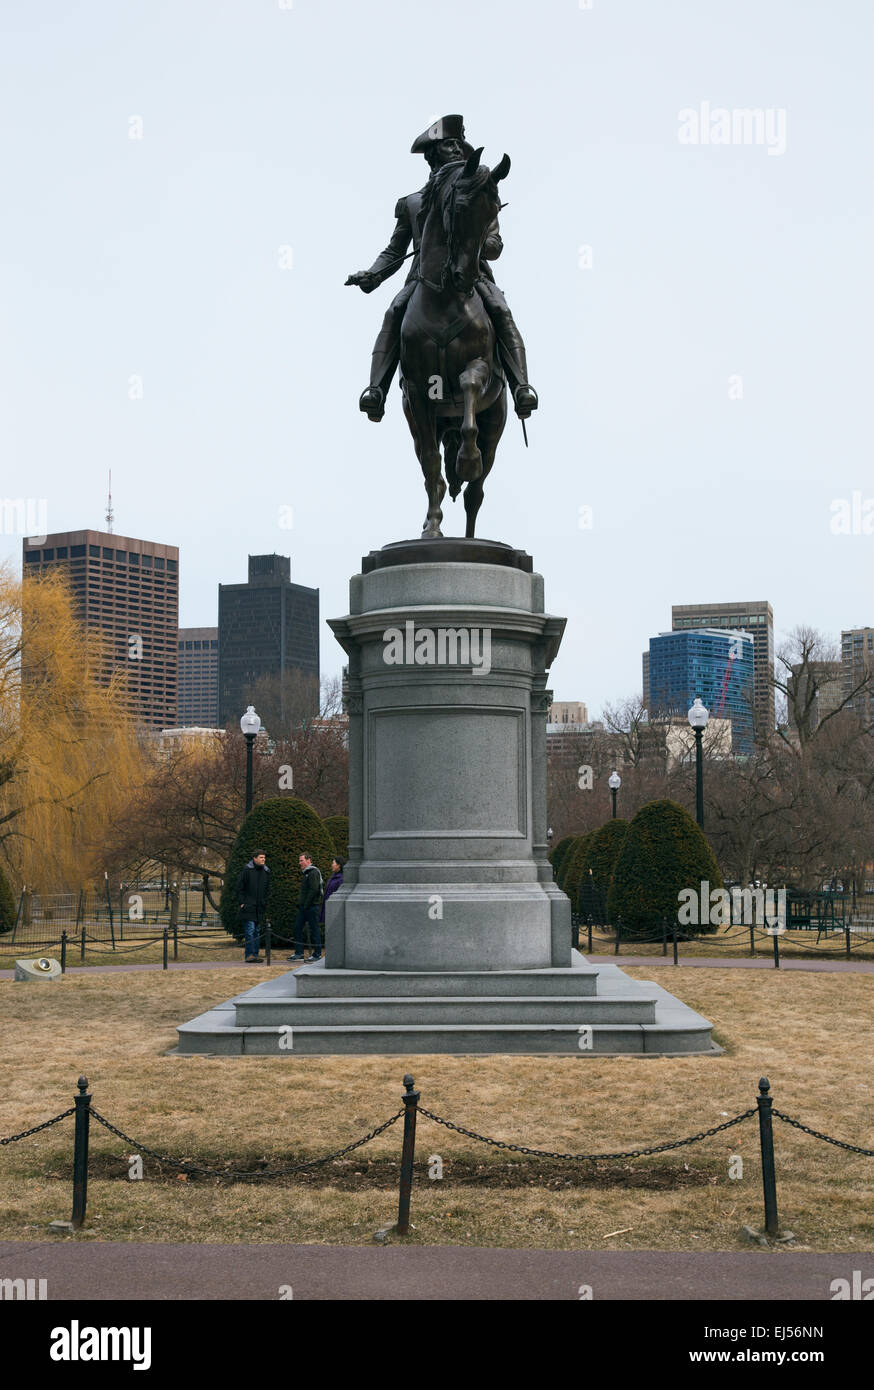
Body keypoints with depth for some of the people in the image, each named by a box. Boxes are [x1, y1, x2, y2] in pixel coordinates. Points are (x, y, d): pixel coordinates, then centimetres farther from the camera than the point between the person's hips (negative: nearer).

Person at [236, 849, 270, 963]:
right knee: (250, 930, -11)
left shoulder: (266, 872, 11)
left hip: (260, 908, 6)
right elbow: (239, 887, -5)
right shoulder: (247, 870, -6)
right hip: (248, 907, -6)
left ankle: (255, 954, 12)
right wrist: (242, 902, -9)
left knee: (257, 931, 8)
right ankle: (249, 954, -11)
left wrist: (264, 902, 11)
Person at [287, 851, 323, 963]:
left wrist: (306, 905, -19)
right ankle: (299, 953, 12)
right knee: (297, 928, 8)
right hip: (303, 907, 10)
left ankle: (317, 954, 3)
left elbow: (313, 890, -19)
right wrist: (300, 904, 15)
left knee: (314, 930, -3)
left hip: (311, 906, -10)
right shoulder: (305, 873, 18)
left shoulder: (313, 873, -12)